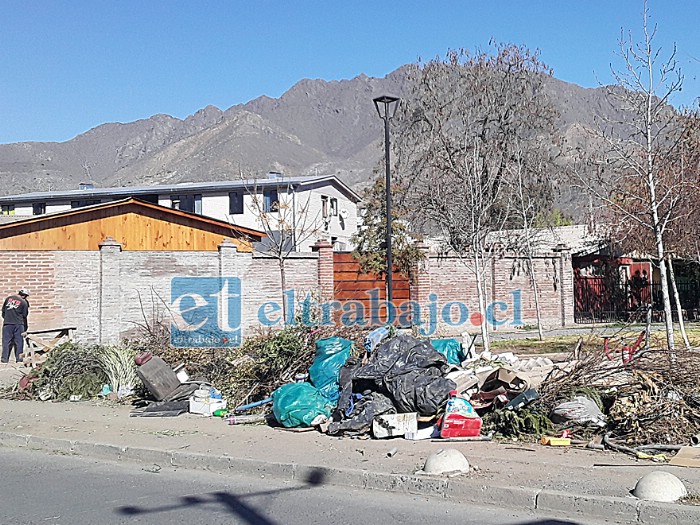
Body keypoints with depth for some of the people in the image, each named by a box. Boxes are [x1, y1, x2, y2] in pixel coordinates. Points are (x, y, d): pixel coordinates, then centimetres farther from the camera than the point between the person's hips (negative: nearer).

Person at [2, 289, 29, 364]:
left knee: (6, 341, 6)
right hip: (18, 324, -2)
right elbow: (24, 316, 3)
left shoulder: (8, 298, 8)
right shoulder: (24, 303, -2)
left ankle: (5, 359, 5)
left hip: (7, 323, 2)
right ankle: (19, 358, 7)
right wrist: (25, 328, 15)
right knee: (19, 341, 6)